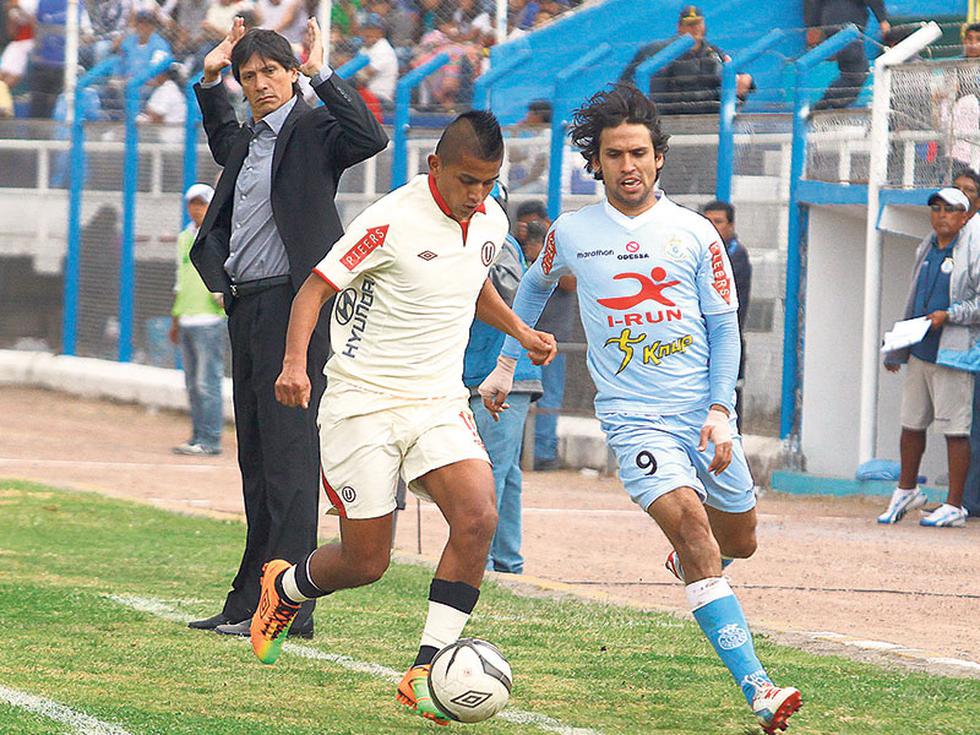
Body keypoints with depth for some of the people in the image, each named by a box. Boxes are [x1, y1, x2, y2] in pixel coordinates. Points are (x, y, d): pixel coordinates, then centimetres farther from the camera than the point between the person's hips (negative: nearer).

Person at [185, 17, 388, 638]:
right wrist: (210, 78, 28)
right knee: (256, 458, 11)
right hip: (245, 306, 9)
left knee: (288, 453, -11)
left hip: (293, 307, -9)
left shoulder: (314, 131, -5)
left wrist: (323, 74, -19)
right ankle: (251, 602, 15)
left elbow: (371, 138, -24)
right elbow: (223, 139, 43)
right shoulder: (246, 141, 19)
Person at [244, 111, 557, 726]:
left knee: (478, 518, -20)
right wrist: (294, 363, -28)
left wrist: (520, 332, 14)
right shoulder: (392, 222, -16)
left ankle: (425, 674, -14)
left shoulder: (491, 222, 5)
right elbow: (316, 288, -13)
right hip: (363, 403, -5)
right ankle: (285, 588, 34)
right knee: (366, 561, -2)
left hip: (439, 403, 5)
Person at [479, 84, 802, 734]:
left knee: (739, 541, 11)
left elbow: (724, 327, 4)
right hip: (632, 415, -2)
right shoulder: (571, 234, 2)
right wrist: (506, 365, 25)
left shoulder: (695, 234, 1)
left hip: (704, 411, 2)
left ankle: (686, 558, 52)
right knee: (689, 523, -24)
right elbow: (535, 288, 25)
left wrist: (720, 408, -7)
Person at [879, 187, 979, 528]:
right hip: (919, 352, 7)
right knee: (912, 424, 15)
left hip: (952, 355, -7)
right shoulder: (926, 249, 15)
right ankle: (906, 492, 32)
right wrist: (896, 351, 24)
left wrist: (949, 315, -20)